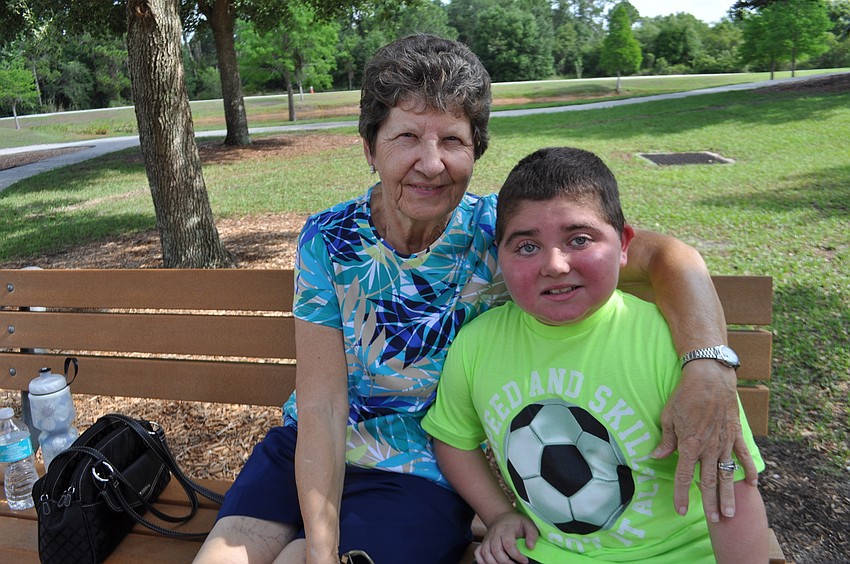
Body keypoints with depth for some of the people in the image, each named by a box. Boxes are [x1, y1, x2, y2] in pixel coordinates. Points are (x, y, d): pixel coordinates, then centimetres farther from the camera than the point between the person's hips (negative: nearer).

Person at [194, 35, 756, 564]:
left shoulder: (502, 231, -15)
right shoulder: (329, 240, -11)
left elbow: (666, 255, -21)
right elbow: (321, 407, -14)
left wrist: (709, 364, -40)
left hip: (425, 476, -2)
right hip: (307, 454, 3)